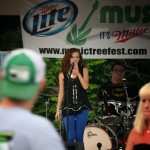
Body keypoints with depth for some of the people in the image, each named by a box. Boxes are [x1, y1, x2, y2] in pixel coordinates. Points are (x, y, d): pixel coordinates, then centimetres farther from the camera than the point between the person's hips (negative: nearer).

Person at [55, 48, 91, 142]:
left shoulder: (83, 70, 4)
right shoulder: (63, 74, 5)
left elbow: (85, 86, -10)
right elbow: (61, 92, 7)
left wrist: (77, 72, -11)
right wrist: (58, 110, 5)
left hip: (82, 107, 0)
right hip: (68, 108, 0)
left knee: (79, 136, 0)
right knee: (70, 137, -3)